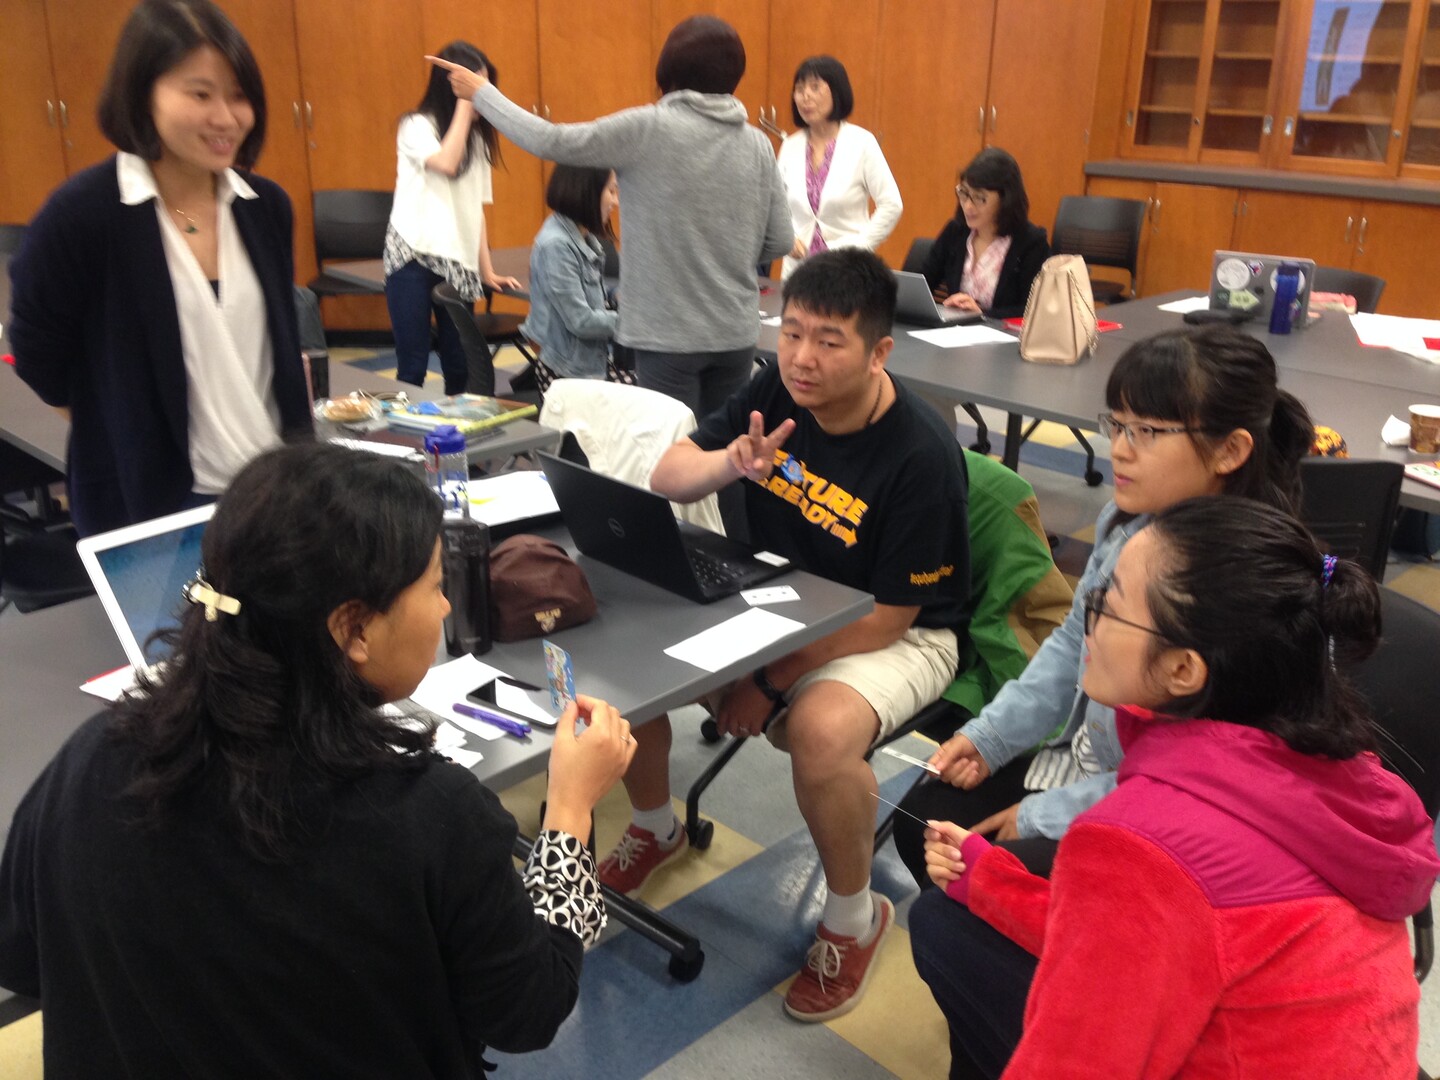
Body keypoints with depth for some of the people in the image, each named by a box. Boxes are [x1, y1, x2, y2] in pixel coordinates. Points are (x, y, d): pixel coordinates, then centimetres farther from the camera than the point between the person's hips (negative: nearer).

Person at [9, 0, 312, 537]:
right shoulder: (81, 214, -14)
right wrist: (127, 442, 1)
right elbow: (37, 357, -4)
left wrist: (301, 462, 10)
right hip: (150, 499, -4)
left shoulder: (266, 206, 1)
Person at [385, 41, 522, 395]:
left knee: (459, 366, 3)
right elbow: (447, 164, -23)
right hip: (413, 258, -5)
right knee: (413, 367, -6)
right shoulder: (416, 126, -3)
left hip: (457, 263, 5)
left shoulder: (476, 136, 14)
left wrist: (486, 270, 8)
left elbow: (475, 207, 14)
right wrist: (465, 103, -15)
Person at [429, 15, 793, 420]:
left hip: (670, 335, -5)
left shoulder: (649, 128, -10)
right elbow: (780, 242, 6)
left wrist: (481, 93, 5)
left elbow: (551, 142, -9)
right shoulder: (758, 144, 3)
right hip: (736, 334, 5)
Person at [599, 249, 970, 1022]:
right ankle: (653, 827, 18)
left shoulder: (921, 457, -25)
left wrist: (768, 681, -20)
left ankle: (854, 918, -5)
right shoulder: (776, 392, -9)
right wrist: (730, 462, -30)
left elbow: (886, 618, -22)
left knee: (819, 729, -36)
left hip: (893, 635, -6)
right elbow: (666, 478, -7)